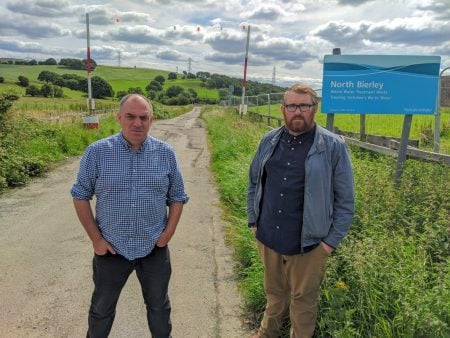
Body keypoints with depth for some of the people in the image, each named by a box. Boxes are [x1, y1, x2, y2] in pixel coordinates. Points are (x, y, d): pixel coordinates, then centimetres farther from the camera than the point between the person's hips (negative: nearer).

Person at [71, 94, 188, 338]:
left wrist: (169, 232, -6)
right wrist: (96, 239, -7)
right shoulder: (97, 152, -11)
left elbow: (177, 197, 3)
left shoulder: (166, 153, -6)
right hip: (111, 249, 0)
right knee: (102, 308, 22)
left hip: (155, 249, 1)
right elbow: (80, 196, -3)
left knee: (159, 305, 21)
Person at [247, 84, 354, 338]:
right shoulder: (269, 141, 2)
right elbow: (254, 183, 11)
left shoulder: (334, 146, -11)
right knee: (274, 292, 24)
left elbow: (345, 200, -8)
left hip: (308, 243, -4)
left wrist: (331, 241, -9)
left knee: (303, 300, 16)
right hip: (268, 238, 4)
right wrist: (253, 221, 9)